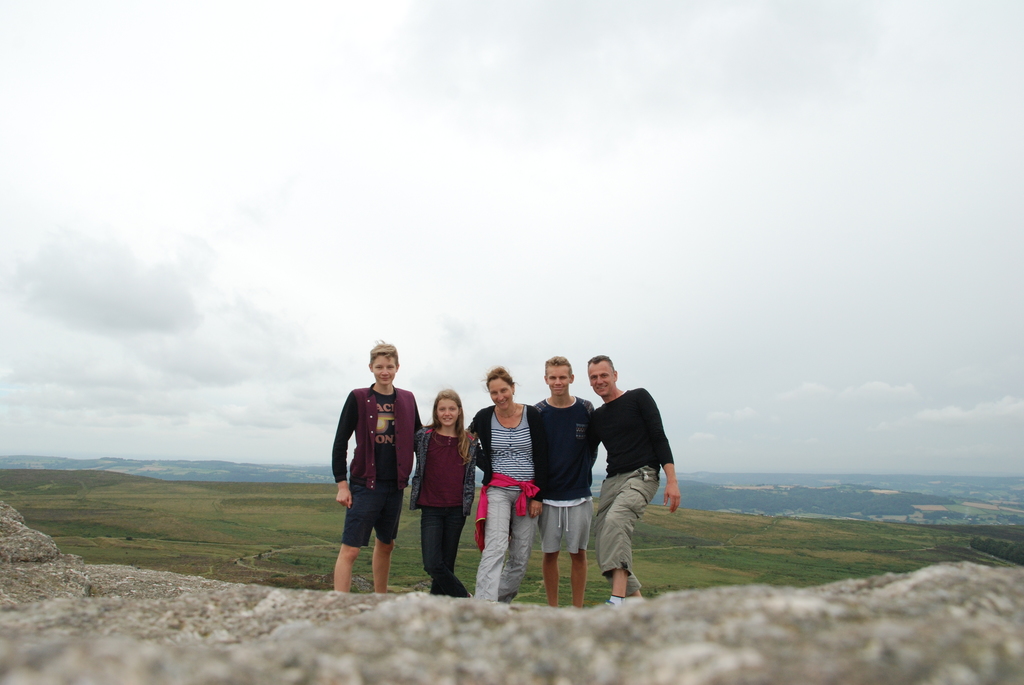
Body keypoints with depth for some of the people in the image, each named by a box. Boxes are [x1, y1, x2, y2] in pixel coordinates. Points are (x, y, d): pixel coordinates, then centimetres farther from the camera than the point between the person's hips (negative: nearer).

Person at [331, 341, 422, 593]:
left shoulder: (407, 400, 7)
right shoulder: (358, 398, -3)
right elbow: (340, 442, -3)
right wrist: (342, 484, -7)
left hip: (395, 485, 4)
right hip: (365, 484, -4)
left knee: (386, 544, 17)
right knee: (350, 549, -6)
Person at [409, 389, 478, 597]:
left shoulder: (469, 443, 5)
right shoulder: (424, 436, -1)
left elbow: (470, 477, 9)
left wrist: (468, 504, 4)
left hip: (456, 510, 1)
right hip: (431, 509, -1)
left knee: (447, 564, 7)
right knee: (432, 564, -8)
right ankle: (465, 599, 9)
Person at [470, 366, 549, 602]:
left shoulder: (532, 415, -2)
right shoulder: (483, 417, -1)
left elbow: (542, 457, -1)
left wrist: (537, 495, -4)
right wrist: (488, 468, 2)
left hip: (528, 492, 1)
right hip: (498, 491, -1)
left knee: (521, 558, 6)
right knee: (495, 549, -18)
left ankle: (502, 603, 23)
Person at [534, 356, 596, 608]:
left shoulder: (586, 409, -1)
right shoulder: (537, 412, -3)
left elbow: (593, 447, 10)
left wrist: (583, 470, 1)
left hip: (580, 494, 0)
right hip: (548, 495, 0)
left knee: (578, 553, 8)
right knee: (550, 553, 8)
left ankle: (578, 609, 22)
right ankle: (552, 609, 22)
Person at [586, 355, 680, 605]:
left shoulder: (638, 397, 2)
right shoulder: (597, 417, 17)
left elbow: (659, 438, -4)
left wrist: (672, 480, -12)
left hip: (642, 476, -6)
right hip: (612, 481, 7)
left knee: (615, 519, -32)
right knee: (603, 544, 1)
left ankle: (617, 600, -35)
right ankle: (636, 598, 18)